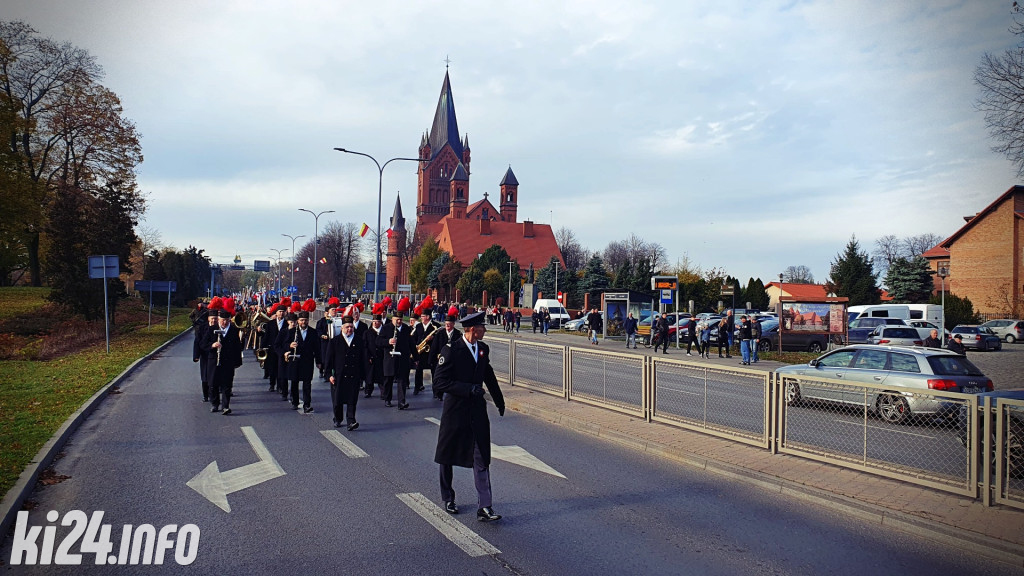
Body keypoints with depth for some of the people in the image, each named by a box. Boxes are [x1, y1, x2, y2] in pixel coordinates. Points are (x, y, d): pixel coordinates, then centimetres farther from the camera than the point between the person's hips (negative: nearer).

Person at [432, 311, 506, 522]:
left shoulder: (483, 349, 7)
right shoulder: (451, 350, -13)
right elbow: (440, 380, -17)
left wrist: (499, 400, 30)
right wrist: (468, 388, -24)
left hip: (478, 410, 4)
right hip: (455, 411, -4)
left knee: (482, 459, -2)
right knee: (448, 457, 13)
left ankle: (484, 508, 0)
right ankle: (448, 499, 33)